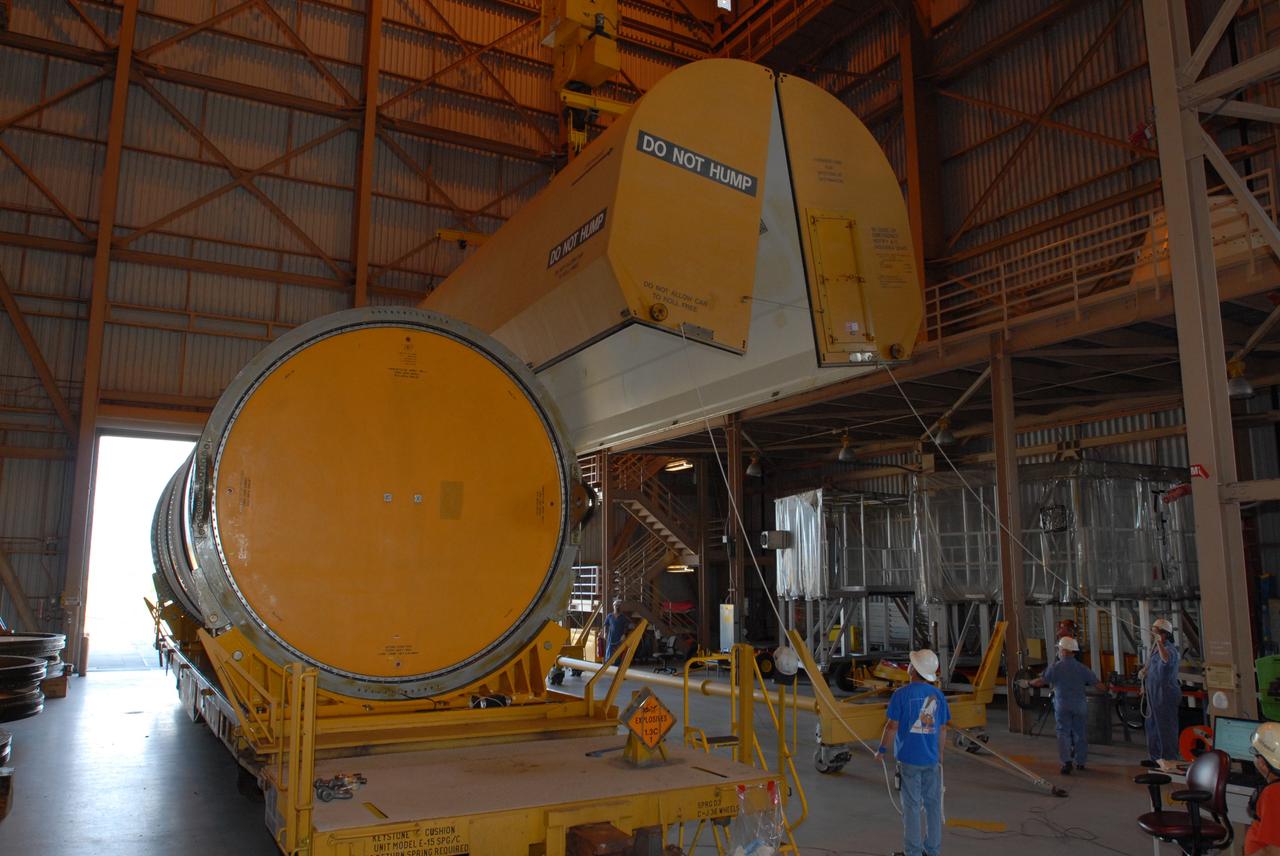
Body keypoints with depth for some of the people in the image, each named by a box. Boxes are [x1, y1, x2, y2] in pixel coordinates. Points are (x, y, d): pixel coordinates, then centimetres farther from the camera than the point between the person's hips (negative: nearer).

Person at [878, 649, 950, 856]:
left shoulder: (901, 694, -13)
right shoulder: (938, 695, 0)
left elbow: (892, 725, -12)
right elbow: (942, 728, 6)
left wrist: (881, 749, 1)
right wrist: (940, 753, 18)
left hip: (909, 758, -4)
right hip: (932, 759, 4)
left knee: (912, 805, 4)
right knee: (933, 804, 14)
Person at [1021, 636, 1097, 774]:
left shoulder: (1055, 668, -7)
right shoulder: (1082, 668, 0)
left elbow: (1041, 681, -5)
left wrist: (1028, 683, 13)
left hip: (1062, 705, -3)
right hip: (1079, 705, 3)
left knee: (1063, 733, -1)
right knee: (1079, 733, 15)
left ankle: (1066, 762, -14)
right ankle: (1080, 762, 22)